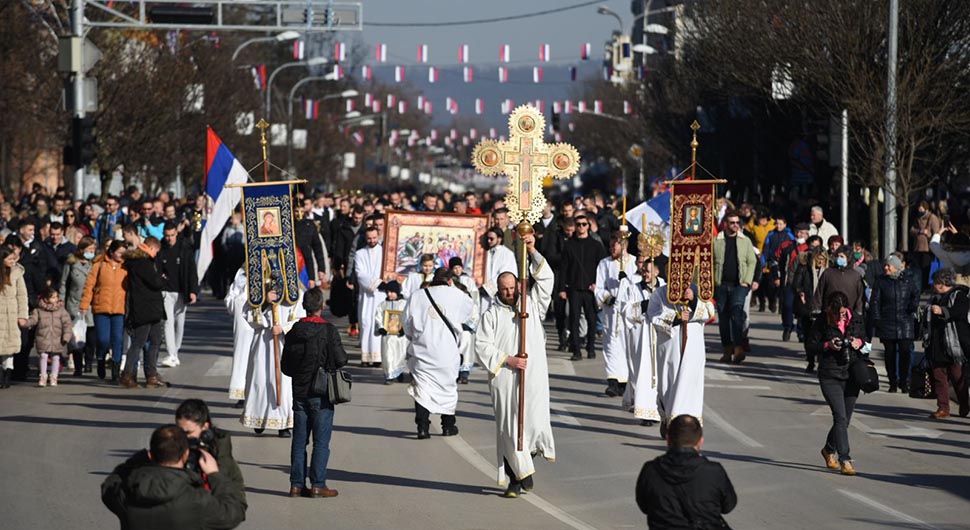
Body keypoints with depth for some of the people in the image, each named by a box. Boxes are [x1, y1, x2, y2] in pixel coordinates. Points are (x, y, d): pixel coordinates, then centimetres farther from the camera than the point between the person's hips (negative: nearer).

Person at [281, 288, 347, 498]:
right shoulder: (329, 331, -12)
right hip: (321, 394, -5)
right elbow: (341, 359, -14)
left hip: (299, 392, 5)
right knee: (321, 441, 0)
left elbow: (285, 366, 7)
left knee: (299, 441, 10)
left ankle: (296, 484, 10)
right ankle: (317, 485, -2)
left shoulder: (293, 332, 3)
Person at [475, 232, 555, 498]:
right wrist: (508, 359, -9)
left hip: (533, 377, 1)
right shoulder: (491, 314, 6)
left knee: (534, 422, -12)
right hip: (504, 379, -1)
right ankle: (518, 476, 4)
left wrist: (533, 252, -7)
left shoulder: (532, 305, 11)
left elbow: (545, 279, 2)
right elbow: (482, 347, 0)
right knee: (510, 428, -2)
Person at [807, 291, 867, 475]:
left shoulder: (856, 320, 1)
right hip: (830, 376, -4)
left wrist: (859, 342, -7)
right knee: (840, 417, -14)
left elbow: (865, 339, 15)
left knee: (844, 419, 12)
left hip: (852, 375, 4)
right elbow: (811, 345, -1)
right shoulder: (821, 323, -8)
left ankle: (829, 450, 37)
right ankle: (844, 459, -14)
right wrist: (827, 345, -19)